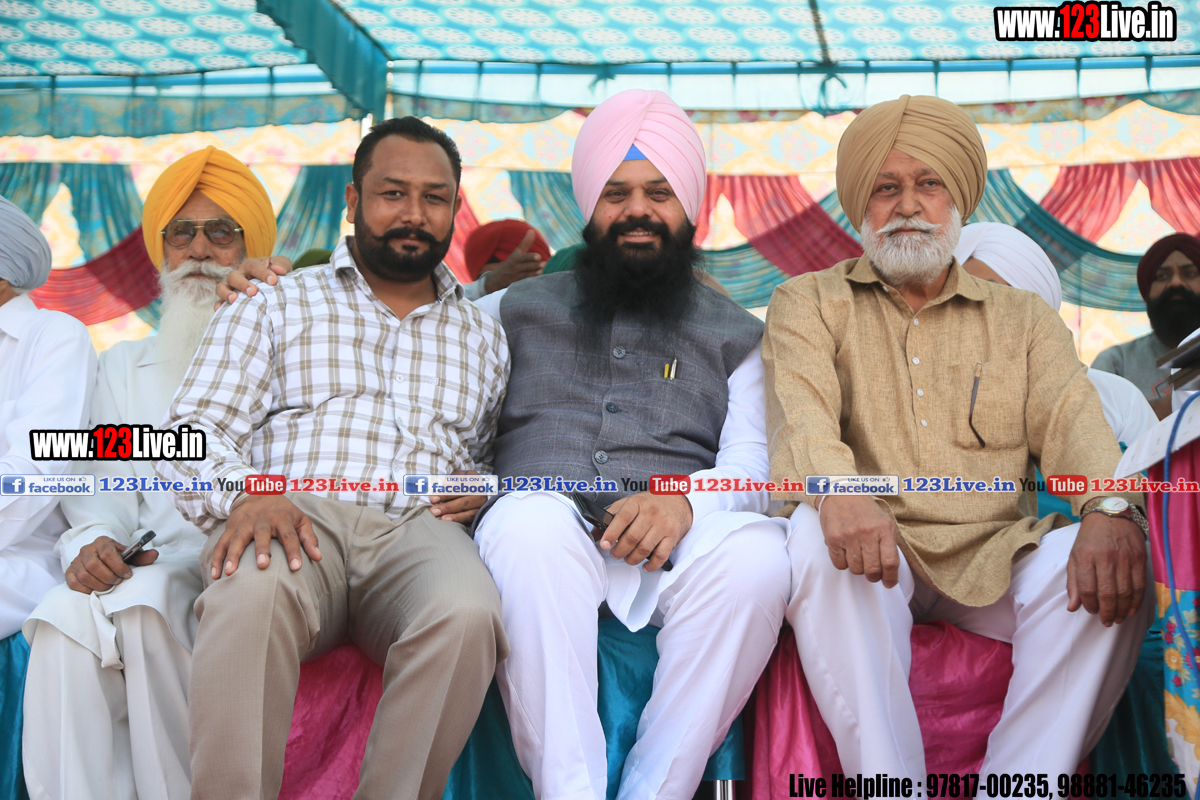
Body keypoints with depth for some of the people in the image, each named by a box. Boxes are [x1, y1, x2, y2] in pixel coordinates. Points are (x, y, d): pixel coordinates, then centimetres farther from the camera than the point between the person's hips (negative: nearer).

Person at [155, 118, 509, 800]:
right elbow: (194, 435, 8)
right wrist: (245, 492, -13)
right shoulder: (277, 306, 20)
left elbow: (493, 461, 25)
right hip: (294, 520, -1)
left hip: (418, 531, 2)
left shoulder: (483, 336, 27)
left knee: (467, 615, -35)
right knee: (252, 594, -38)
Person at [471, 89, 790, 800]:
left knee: (756, 551, -34)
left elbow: (752, 459, 8)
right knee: (532, 521, -36)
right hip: (546, 535, 0)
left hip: (676, 550, 0)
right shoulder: (520, 309, 26)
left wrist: (687, 500, -13)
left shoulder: (735, 333, 23)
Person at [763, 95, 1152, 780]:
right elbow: (800, 412, -7)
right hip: (874, 548, -2)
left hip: (996, 558, 2)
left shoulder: (1024, 318, 19)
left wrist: (1110, 506, -22)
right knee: (816, 539, -34)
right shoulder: (809, 304, 12)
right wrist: (836, 491, -31)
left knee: (1114, 558, -26)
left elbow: (1072, 416, 2)